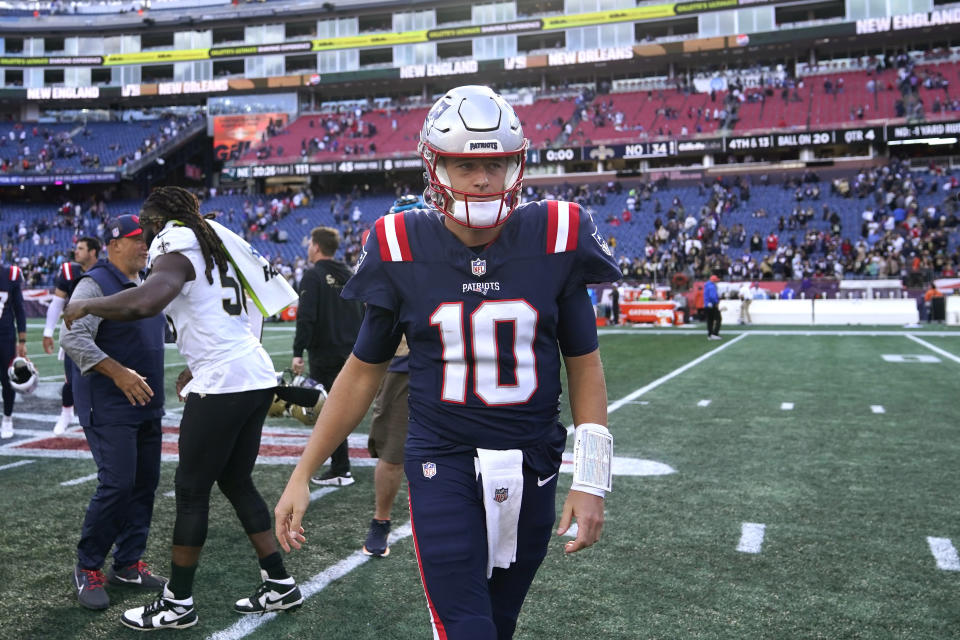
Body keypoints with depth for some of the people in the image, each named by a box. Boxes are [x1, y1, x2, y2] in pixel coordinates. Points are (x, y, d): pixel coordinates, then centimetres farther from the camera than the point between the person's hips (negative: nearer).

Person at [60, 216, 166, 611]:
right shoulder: (94, 284, -11)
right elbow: (73, 338, -22)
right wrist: (118, 372, -31)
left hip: (148, 406, 8)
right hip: (109, 408, -8)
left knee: (145, 483, 9)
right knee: (117, 485, -13)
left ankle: (128, 564, 21)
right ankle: (87, 569, 4)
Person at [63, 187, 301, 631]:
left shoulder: (175, 250, -8)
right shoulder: (214, 249, 19)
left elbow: (145, 302, -29)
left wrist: (86, 307, -13)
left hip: (222, 385, -9)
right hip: (257, 377, 9)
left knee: (191, 490, 3)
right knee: (237, 482, 17)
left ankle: (177, 603, 15)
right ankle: (279, 584, 21)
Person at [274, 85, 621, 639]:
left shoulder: (555, 241, -6)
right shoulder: (405, 251, -6)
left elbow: (584, 365, 2)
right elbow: (363, 373, 4)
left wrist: (591, 480, -4)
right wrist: (302, 476, 4)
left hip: (531, 467, 2)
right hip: (443, 463, -1)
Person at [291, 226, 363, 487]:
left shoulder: (314, 275, -9)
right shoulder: (349, 275, 13)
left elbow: (306, 317, -19)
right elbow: (362, 314, 17)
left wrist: (298, 352, -17)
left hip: (324, 354, -7)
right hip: (351, 354, 7)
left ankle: (341, 470, 1)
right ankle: (340, 466, 21)